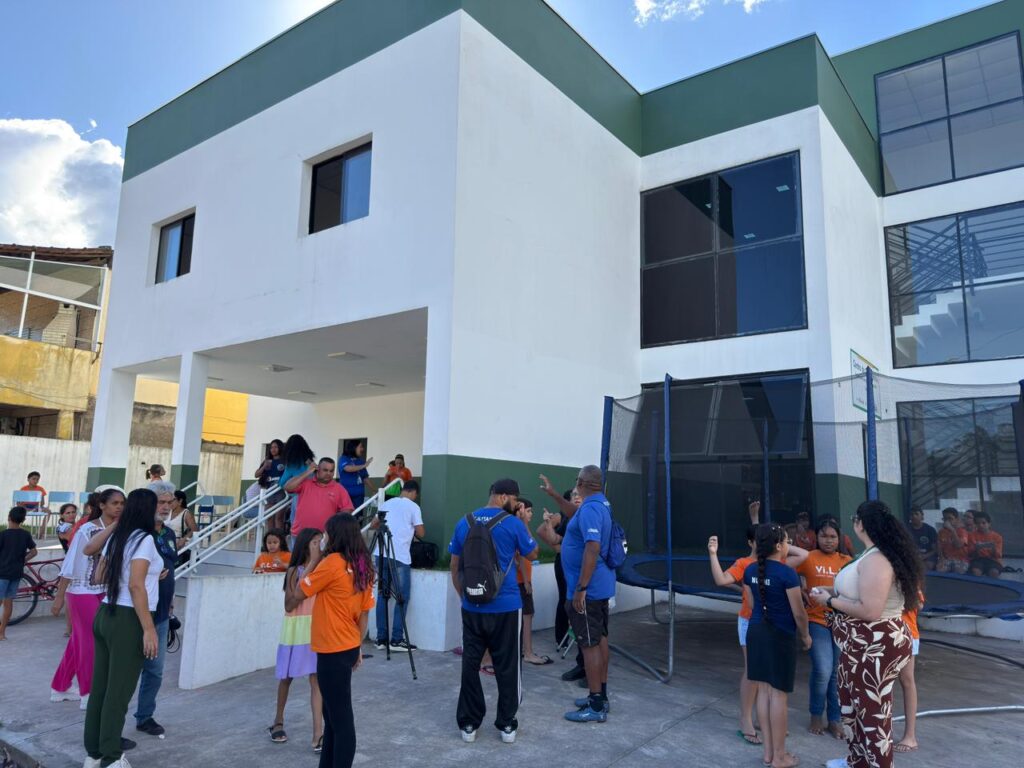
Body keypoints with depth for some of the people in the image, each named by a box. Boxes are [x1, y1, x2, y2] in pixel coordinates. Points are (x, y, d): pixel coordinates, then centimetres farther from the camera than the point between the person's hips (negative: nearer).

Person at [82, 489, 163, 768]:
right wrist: (149, 629, -21)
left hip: (105, 615, 8)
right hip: (128, 620, -8)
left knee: (100, 687, 15)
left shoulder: (116, 537, 10)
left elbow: (100, 575, 19)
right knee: (119, 691, 2)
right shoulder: (144, 539, -15)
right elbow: (135, 586, -22)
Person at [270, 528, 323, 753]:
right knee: (287, 677, 16)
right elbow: (289, 605, -13)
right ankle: (278, 721, 38)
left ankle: (318, 734, -3)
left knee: (317, 679, -4)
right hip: (296, 630, -2)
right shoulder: (294, 571, -7)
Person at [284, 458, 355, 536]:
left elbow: (346, 510, 2)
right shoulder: (305, 483, 3)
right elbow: (287, 487, -10)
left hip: (324, 536, -1)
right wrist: (307, 473, -10)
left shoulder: (339, 489, 2)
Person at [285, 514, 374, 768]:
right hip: (348, 648, 8)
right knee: (333, 713, 20)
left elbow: (298, 593, -6)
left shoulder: (331, 563, -17)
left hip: (333, 651, -8)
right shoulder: (363, 567, 5)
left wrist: (314, 559, -1)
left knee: (341, 718, -1)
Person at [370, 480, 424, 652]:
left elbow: (373, 524, 23)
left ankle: (381, 638, 13)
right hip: (400, 556, -5)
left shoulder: (387, 503, 16)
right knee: (402, 597, 2)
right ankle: (397, 640, 1)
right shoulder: (413, 507, 1)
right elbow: (421, 533, -2)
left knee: (382, 595, 11)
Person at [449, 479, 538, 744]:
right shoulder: (513, 523, -9)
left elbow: (454, 567, 8)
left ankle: (468, 725, 18)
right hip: (505, 607, -3)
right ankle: (507, 725, 18)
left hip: (472, 607, 3)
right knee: (506, 667, 9)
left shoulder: (464, 523, 3)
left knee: (470, 665, 11)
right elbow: (532, 553, 7)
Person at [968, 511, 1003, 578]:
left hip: (992, 560, 0)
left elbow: (998, 556, 1)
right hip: (977, 559, 0)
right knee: (975, 572, -35)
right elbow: (971, 554, 4)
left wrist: (994, 548, -20)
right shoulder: (972, 535, 7)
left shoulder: (997, 537, 7)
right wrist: (976, 549, -19)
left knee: (994, 572, -35)